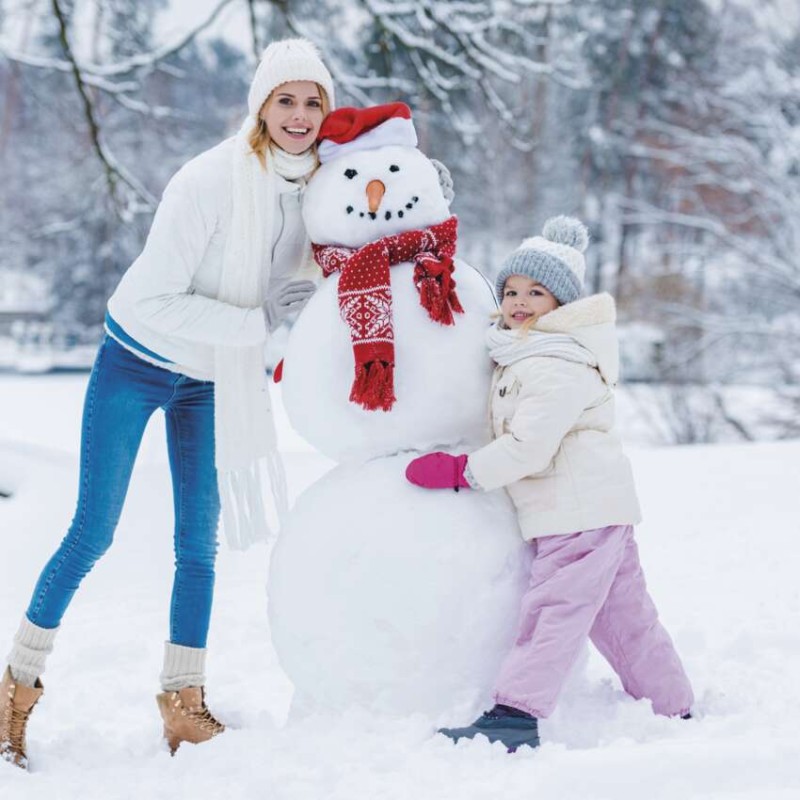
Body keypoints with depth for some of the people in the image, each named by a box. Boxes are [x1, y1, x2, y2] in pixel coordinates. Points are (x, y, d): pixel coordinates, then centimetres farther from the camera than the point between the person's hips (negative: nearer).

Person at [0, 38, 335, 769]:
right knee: (93, 533, -1)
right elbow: (156, 299, -27)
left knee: (199, 541, 8)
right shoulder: (209, 181, -27)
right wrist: (259, 320, -28)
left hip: (212, 379, 5)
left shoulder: (319, 185, -9)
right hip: (137, 362, -5)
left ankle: (183, 704, 20)